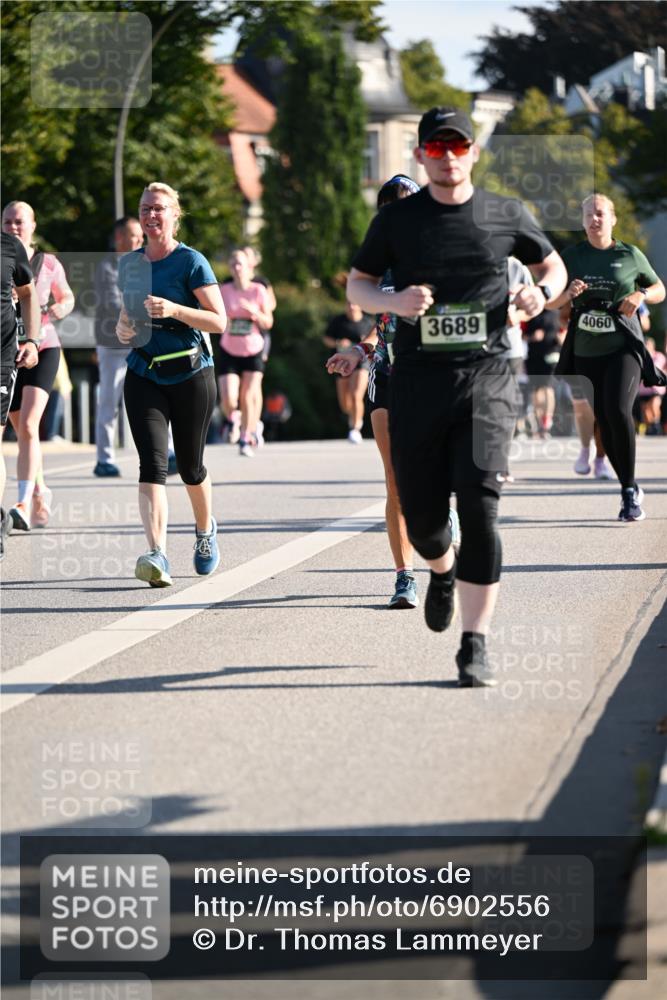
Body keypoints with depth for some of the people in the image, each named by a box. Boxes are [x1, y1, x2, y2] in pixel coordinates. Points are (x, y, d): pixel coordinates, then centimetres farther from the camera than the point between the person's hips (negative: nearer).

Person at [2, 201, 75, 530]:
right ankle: (40, 492, 34)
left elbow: (67, 298, 16)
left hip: (43, 348, -2)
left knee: (27, 426, -19)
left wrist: (55, 310, -6)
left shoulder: (48, 264, 1)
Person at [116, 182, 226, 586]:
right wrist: (123, 328, 1)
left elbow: (219, 321, -11)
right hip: (144, 375, 3)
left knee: (190, 466, 9)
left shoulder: (191, 262, -6)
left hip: (191, 374, -3)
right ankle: (158, 554, -26)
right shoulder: (129, 264, 10)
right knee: (153, 463, -14)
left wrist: (174, 310, -24)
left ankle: (206, 530, 40)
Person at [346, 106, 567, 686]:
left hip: (486, 381, -1)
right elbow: (355, 285, 12)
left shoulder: (505, 215, 6)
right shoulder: (397, 220, 5)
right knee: (421, 515, 6)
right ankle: (443, 573, 44)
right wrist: (392, 302, -10)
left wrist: (542, 292, -3)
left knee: (479, 508, -13)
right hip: (417, 382, 1)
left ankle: (475, 645, -8)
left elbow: (553, 265, 20)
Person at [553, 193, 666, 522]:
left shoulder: (630, 255, 2)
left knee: (618, 411, -23)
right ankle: (629, 490, 20)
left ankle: (630, 490, -14)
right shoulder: (572, 256, 6)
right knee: (603, 421, 5)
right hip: (585, 350, 3)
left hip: (623, 347, -3)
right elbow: (551, 301, 7)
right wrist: (569, 294, -14)